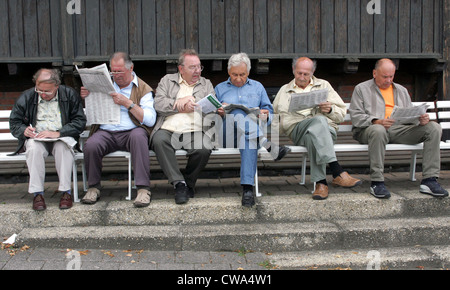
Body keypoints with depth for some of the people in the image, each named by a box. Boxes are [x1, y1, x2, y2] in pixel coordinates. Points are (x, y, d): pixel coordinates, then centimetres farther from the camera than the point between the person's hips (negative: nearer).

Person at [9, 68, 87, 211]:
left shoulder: (70, 95, 0)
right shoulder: (26, 97, 5)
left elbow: (80, 122, -6)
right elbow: (14, 123, 10)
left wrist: (57, 133, -18)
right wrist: (24, 130, -14)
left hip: (62, 137, -1)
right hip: (36, 138, 2)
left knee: (63, 146, -36)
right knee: (34, 147, -34)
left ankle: (66, 191, -29)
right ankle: (37, 193, -29)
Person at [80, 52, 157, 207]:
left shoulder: (143, 89, 7)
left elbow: (150, 120, -7)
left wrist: (128, 103, -16)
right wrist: (87, 97, 4)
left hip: (131, 132, -2)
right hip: (105, 132, 2)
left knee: (138, 135, -37)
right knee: (90, 146, -29)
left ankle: (143, 188, -32)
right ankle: (94, 187, -5)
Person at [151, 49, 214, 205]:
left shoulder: (206, 84, 23)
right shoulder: (167, 80, 20)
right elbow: (158, 104, 4)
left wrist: (186, 101, -1)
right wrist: (182, 104, -1)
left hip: (195, 131, 0)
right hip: (168, 129, 0)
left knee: (204, 149, -32)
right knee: (159, 141, -34)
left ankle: (189, 183, -5)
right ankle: (179, 183, -26)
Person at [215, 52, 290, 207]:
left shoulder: (257, 87, 25)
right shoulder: (220, 88, 23)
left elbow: (269, 111, 19)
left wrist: (265, 114, -5)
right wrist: (219, 112, -9)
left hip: (253, 130, 0)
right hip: (227, 135, 0)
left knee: (249, 138, -40)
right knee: (236, 114, -36)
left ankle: (248, 188, -51)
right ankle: (269, 146, -47)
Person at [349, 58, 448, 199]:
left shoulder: (401, 90, 28)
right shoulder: (361, 89, 12)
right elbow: (356, 117, -1)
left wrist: (421, 120, -3)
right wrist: (377, 121, -20)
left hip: (399, 129, 5)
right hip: (371, 128, -5)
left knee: (434, 128, -16)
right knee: (378, 130, -42)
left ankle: (429, 180, -21)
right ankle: (377, 182, -35)